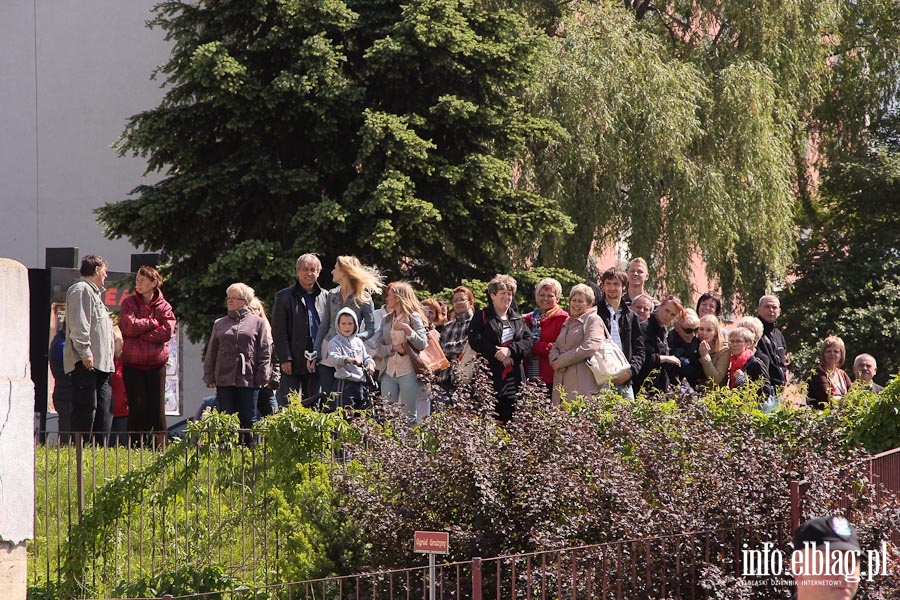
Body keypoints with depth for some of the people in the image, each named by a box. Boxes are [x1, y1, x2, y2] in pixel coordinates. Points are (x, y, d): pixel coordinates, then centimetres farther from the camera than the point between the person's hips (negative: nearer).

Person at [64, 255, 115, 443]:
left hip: (101, 363, 10)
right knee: (86, 407, -13)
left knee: (104, 410, 7)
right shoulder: (81, 290, -5)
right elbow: (78, 324, -16)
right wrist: (85, 351, -23)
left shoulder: (94, 293, 27)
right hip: (86, 363, -10)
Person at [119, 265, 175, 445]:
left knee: (157, 409, -1)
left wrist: (141, 334, -11)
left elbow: (167, 332, -9)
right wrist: (153, 323, -5)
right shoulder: (129, 303, 6)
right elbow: (129, 327, -11)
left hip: (156, 364, 1)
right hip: (133, 364, -1)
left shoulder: (164, 307, 6)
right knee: (137, 409, -3)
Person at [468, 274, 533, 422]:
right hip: (490, 377, -4)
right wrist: (497, 355, -14)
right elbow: (475, 341, -8)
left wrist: (510, 350, -12)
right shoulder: (482, 317, 6)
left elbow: (528, 341, 6)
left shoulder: (517, 319, 18)